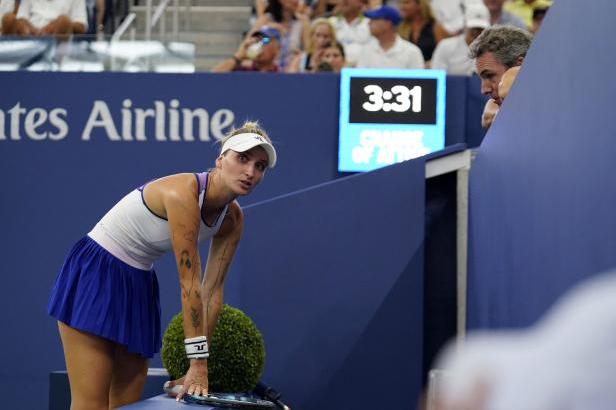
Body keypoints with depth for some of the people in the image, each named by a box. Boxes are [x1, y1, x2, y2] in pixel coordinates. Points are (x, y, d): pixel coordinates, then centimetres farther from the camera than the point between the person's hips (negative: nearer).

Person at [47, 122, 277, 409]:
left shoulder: (232, 219, -3)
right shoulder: (183, 192, -28)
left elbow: (213, 290, -1)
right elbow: (189, 284, -28)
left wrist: (199, 365, -5)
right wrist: (198, 363, -27)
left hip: (139, 285, 8)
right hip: (95, 276, -8)